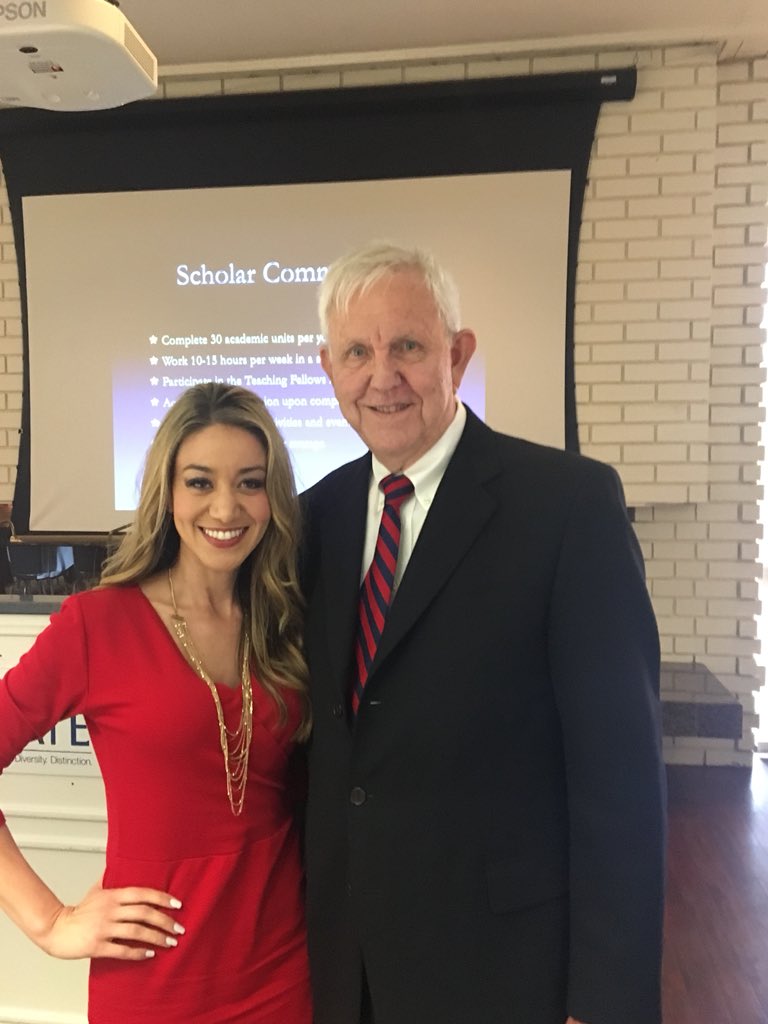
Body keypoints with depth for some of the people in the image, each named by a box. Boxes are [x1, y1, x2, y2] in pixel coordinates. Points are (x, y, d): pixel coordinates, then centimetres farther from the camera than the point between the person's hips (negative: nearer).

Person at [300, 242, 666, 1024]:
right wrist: (299, 908, 8)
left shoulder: (570, 501, -15)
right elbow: (326, 735, 7)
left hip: (499, 956, -4)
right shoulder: (320, 512, 1)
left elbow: (619, 768, -15)